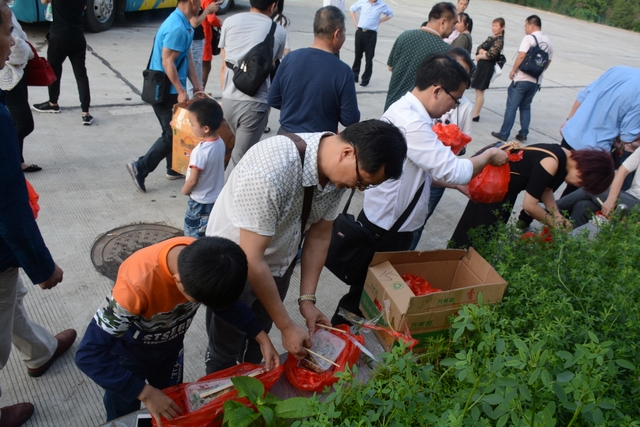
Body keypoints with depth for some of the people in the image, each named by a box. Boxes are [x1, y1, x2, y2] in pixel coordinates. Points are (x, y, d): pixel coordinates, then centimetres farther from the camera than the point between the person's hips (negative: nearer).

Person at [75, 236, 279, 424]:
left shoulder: (203, 260, -28)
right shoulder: (138, 284, -44)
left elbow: (226, 300, -7)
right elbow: (89, 355, -38)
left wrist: (262, 337, -14)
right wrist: (145, 393, -38)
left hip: (170, 347, 4)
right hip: (129, 354, -4)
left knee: (173, 415, 24)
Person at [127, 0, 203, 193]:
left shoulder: (184, 24, 9)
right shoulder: (177, 27, -22)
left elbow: (188, 57, 12)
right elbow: (167, 62, -25)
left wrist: (197, 84, 9)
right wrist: (181, 91, -22)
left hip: (169, 89, 10)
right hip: (165, 90, -10)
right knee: (172, 133, -3)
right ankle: (140, 168, 0)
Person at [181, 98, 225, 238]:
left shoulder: (200, 151, -30)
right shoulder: (220, 142, -6)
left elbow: (193, 180, -23)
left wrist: (184, 190, -4)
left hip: (200, 201, -8)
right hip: (217, 197, 8)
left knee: (193, 237, 10)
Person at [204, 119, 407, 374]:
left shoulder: (338, 170, -16)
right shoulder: (270, 172, -38)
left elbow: (319, 236, -4)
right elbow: (251, 260, -31)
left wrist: (307, 299, -8)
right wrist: (288, 328, -23)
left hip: (279, 264, 5)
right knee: (226, 352, 12)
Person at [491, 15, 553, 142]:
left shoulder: (529, 38, -10)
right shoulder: (548, 42, 10)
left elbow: (521, 56, -19)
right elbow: (547, 63, 13)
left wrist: (513, 71, -10)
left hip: (522, 79, -6)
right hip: (536, 81, 6)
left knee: (511, 107, 1)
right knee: (526, 107, 19)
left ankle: (504, 134, 4)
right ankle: (523, 133, 15)